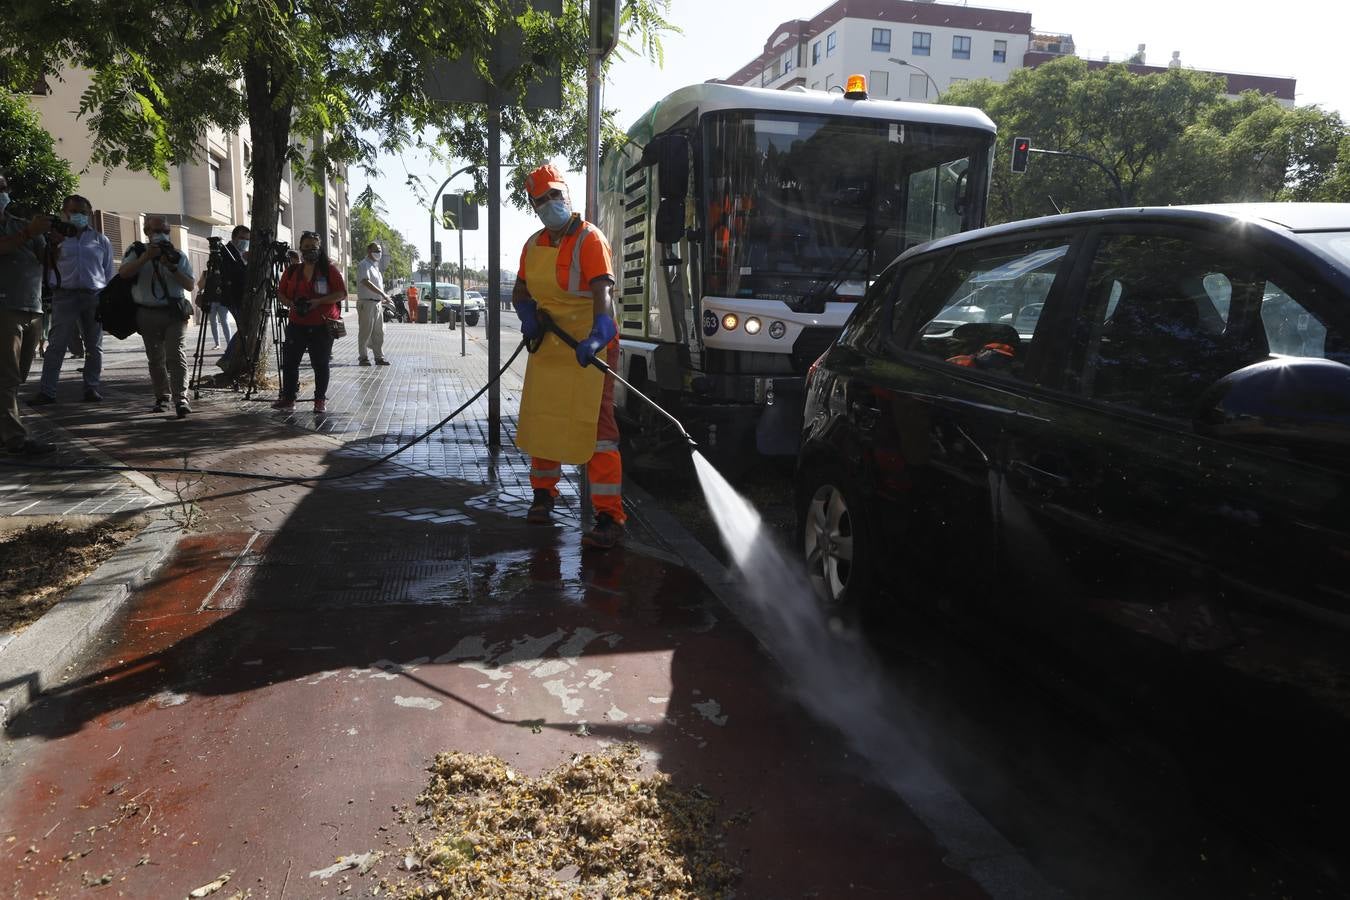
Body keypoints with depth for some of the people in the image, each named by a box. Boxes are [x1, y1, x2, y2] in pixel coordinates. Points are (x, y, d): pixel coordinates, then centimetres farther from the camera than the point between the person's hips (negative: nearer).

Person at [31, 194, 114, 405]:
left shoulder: (101, 241, 14)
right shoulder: (57, 238, 11)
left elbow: (110, 272, 12)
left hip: (95, 296, 1)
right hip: (65, 295, -1)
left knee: (94, 346, 6)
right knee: (56, 345, -6)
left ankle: (91, 387, 14)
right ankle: (46, 391, -7)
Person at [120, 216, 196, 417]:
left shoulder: (178, 255, 10)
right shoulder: (138, 252, 9)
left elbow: (189, 285, 2)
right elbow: (123, 273, -9)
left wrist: (172, 268, -12)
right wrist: (146, 257, -18)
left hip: (174, 312, -1)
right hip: (148, 314, 1)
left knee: (176, 354, -15)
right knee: (155, 358, 6)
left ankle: (181, 399, -21)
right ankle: (161, 397, 18)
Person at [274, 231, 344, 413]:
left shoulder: (329, 270, -1)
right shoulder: (291, 271, 11)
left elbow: (342, 293, -7)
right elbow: (281, 293, 17)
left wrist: (318, 301, -17)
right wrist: (291, 304, -5)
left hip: (322, 325, -3)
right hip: (296, 324, 4)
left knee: (320, 363, 2)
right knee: (289, 361, 1)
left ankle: (320, 400, 13)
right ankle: (288, 398, 10)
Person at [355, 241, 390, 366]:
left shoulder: (375, 266, 19)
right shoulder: (364, 265, -10)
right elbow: (366, 282, -25)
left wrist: (383, 299, 19)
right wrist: (383, 294, -30)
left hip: (377, 303, 9)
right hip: (367, 303, -9)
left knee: (379, 332, 10)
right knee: (365, 332, -3)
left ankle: (379, 357, 16)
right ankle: (363, 358, 4)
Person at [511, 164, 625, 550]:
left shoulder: (590, 239, -12)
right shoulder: (534, 245, 11)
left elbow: (603, 292, -26)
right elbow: (520, 292, 21)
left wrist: (596, 336, -43)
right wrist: (527, 314, -3)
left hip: (587, 347, -7)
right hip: (548, 345, 7)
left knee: (594, 424, -13)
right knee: (540, 417, 14)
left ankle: (610, 517, -13)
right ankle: (544, 492, 35)